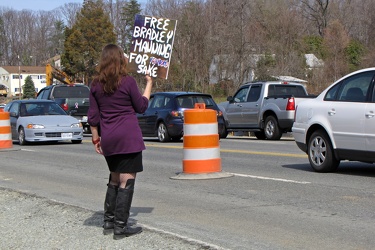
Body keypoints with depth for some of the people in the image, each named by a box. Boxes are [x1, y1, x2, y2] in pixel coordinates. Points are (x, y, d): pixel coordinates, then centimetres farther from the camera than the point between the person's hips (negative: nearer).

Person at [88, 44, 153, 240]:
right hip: (128, 138, -5)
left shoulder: (96, 85, 4)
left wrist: (96, 138, 14)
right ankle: (120, 227, -2)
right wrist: (149, 84, 12)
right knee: (126, 181, -2)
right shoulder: (128, 82, -8)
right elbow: (141, 107, 2)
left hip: (108, 140, 5)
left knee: (115, 179, 19)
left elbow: (93, 116, 5)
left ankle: (108, 222, 20)